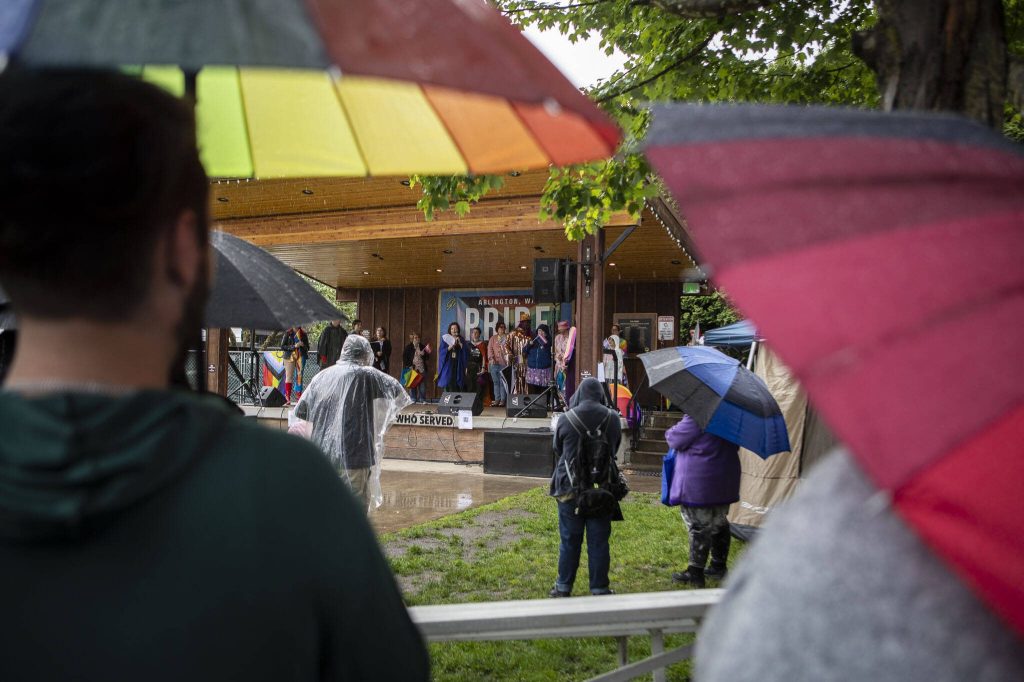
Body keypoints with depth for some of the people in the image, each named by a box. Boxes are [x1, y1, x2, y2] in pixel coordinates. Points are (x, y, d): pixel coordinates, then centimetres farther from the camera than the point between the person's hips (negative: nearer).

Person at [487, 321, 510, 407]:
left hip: (504, 363, -2)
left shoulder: (508, 337, 9)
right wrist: (491, 358, -9)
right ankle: (497, 399, 9)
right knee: (496, 382, 5)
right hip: (494, 363, 2)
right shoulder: (493, 338, 15)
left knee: (503, 382, -5)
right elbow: (490, 348, 6)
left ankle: (503, 400, -3)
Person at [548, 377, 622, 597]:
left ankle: (563, 587, 18)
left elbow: (557, 449, 5)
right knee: (599, 541, 8)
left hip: (570, 488, -1)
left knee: (570, 540, 9)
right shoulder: (612, 418, -4)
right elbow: (615, 449, 10)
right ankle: (599, 588, 14)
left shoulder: (566, 419, -9)